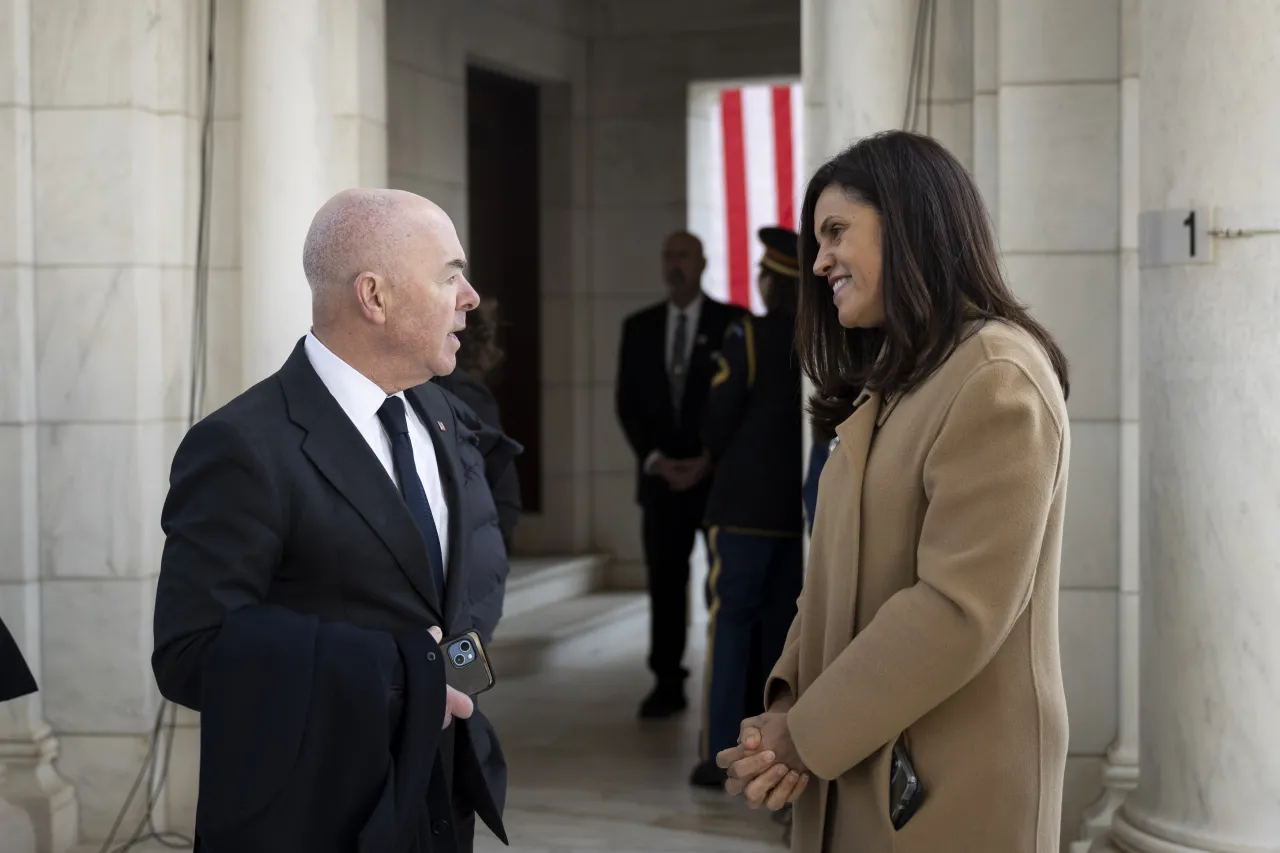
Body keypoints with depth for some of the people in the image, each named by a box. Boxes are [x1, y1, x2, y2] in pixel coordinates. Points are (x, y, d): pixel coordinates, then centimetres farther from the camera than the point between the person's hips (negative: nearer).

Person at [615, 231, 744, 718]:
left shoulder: (733, 323, 0)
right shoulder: (639, 327, 10)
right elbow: (627, 403, 9)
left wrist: (708, 461, -10)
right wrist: (653, 458, -5)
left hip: (718, 474, -3)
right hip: (661, 475, 3)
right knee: (664, 582, 1)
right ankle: (668, 685, 5)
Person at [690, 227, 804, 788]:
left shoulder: (749, 335, -12)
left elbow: (718, 419, -9)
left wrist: (721, 459, 11)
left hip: (746, 502, -4)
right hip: (804, 504, 4)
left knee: (730, 622, 3)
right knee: (785, 624, 13)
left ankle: (720, 753, 2)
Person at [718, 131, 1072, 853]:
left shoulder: (995, 379, -15)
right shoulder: (893, 384, 16)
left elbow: (960, 610, -22)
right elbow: (842, 573, 12)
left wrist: (807, 735, -15)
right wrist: (789, 702, -4)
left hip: (942, 795, -8)